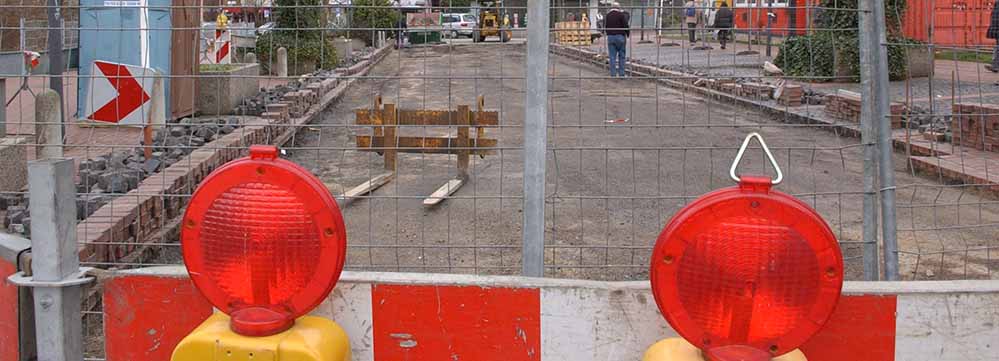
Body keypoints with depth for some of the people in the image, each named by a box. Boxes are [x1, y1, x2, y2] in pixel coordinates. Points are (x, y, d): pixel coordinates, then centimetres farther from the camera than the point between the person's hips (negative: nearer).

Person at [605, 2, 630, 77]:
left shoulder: (607, 16, 9)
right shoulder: (621, 15, -6)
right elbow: (626, 25, -9)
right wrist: (628, 33, 7)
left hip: (610, 37, 3)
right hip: (620, 37, -3)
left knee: (612, 57, 5)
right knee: (622, 56, 5)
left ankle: (613, 74, 4)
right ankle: (621, 74, 4)